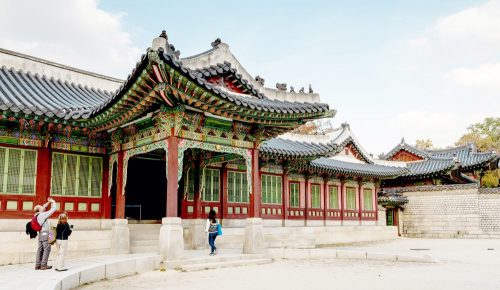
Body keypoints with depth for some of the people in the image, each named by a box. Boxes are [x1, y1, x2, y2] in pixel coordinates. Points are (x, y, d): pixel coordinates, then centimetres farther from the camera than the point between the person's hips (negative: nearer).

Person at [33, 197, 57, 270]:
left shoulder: (37, 215, 10)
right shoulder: (43, 214, -14)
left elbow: (44, 207, 27)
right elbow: (53, 210, -12)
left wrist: (49, 202, 24)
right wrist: (53, 202, 3)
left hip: (40, 234, 8)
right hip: (45, 233, -8)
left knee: (40, 249, 11)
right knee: (46, 249, -2)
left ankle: (37, 265, 14)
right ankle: (43, 265, -2)